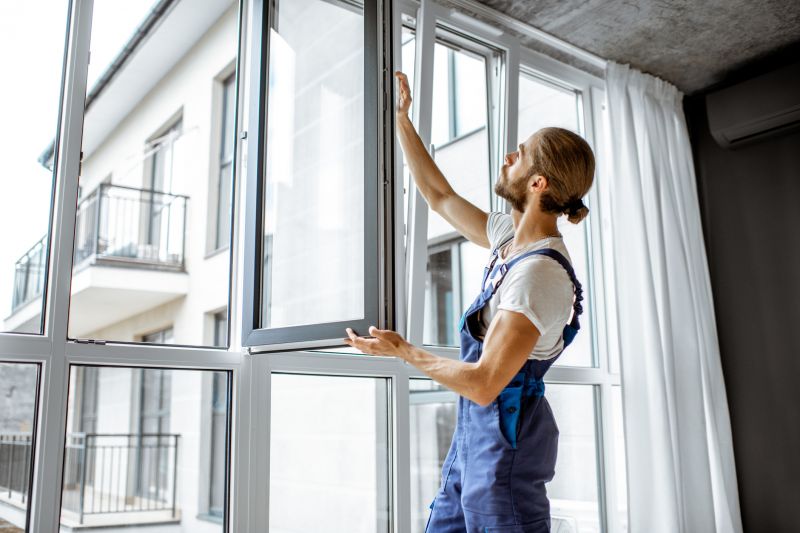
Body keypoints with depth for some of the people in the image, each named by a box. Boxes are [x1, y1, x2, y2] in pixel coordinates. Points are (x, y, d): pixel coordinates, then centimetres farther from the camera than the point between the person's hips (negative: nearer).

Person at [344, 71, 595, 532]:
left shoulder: (540, 273, -24)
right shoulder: (510, 236, 3)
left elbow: (483, 384, -25)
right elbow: (441, 196, 16)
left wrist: (403, 350, -13)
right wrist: (402, 120, 17)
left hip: (505, 437, -9)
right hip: (475, 428, 9)